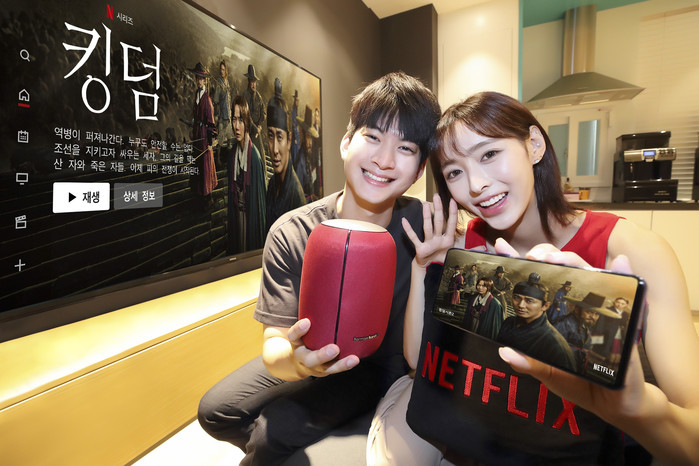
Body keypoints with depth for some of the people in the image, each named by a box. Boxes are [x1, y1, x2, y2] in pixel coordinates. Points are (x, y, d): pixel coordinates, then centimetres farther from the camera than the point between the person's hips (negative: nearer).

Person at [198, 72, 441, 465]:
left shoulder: (421, 225, -22)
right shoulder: (292, 234, -21)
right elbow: (274, 347, -22)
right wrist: (294, 359, -45)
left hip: (379, 366, -2)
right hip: (311, 354, 3)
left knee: (274, 432, -20)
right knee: (216, 411, -2)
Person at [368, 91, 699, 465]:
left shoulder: (633, 250, -20)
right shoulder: (463, 243, -10)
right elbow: (418, 358, -10)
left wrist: (634, 404, -49)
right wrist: (423, 267, -22)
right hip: (480, 429, 1)